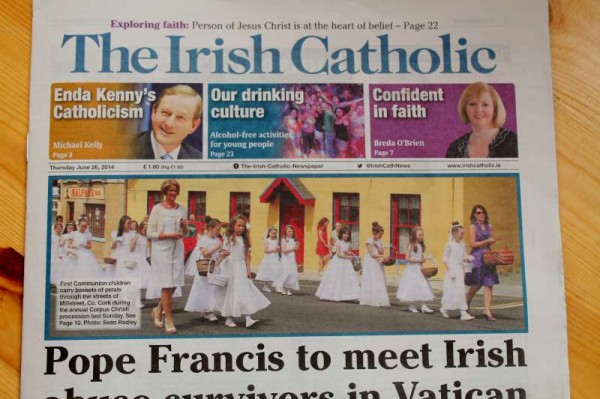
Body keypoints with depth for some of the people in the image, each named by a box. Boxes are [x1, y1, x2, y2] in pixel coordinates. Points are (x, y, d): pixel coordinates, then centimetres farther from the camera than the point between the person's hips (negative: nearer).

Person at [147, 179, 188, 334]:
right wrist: (169, 235, -15)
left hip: (177, 250, 5)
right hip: (162, 250, -5)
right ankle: (169, 321, 4)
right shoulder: (157, 209, -3)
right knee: (167, 286, -5)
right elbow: (150, 233, -6)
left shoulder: (181, 209, 11)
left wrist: (185, 227, -4)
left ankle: (158, 310, 31)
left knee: (174, 284, 7)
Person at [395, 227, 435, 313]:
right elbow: (407, 258, -14)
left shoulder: (421, 245, 8)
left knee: (422, 287, 1)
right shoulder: (411, 246, -11)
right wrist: (418, 260, -19)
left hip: (419, 269, 6)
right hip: (412, 270, -6)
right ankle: (412, 306, 13)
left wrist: (423, 260, -5)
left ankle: (423, 306, 0)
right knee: (412, 287, 1)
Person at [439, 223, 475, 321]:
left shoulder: (463, 245, 8)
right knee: (450, 291, 0)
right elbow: (445, 259, -8)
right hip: (452, 269, -5)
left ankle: (463, 313, 7)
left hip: (460, 270, 5)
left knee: (460, 291, 3)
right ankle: (444, 308, 21)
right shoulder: (449, 245, -9)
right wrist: (450, 270, -16)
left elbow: (464, 257, 12)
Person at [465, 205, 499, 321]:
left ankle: (487, 311, -1)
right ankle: (466, 304, 29)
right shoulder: (473, 227, -5)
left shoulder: (488, 226, 11)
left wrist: (492, 241, 0)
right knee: (476, 285, 4)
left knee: (489, 284, -3)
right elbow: (472, 244, -12)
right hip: (477, 257, -5)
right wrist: (486, 241, -14)